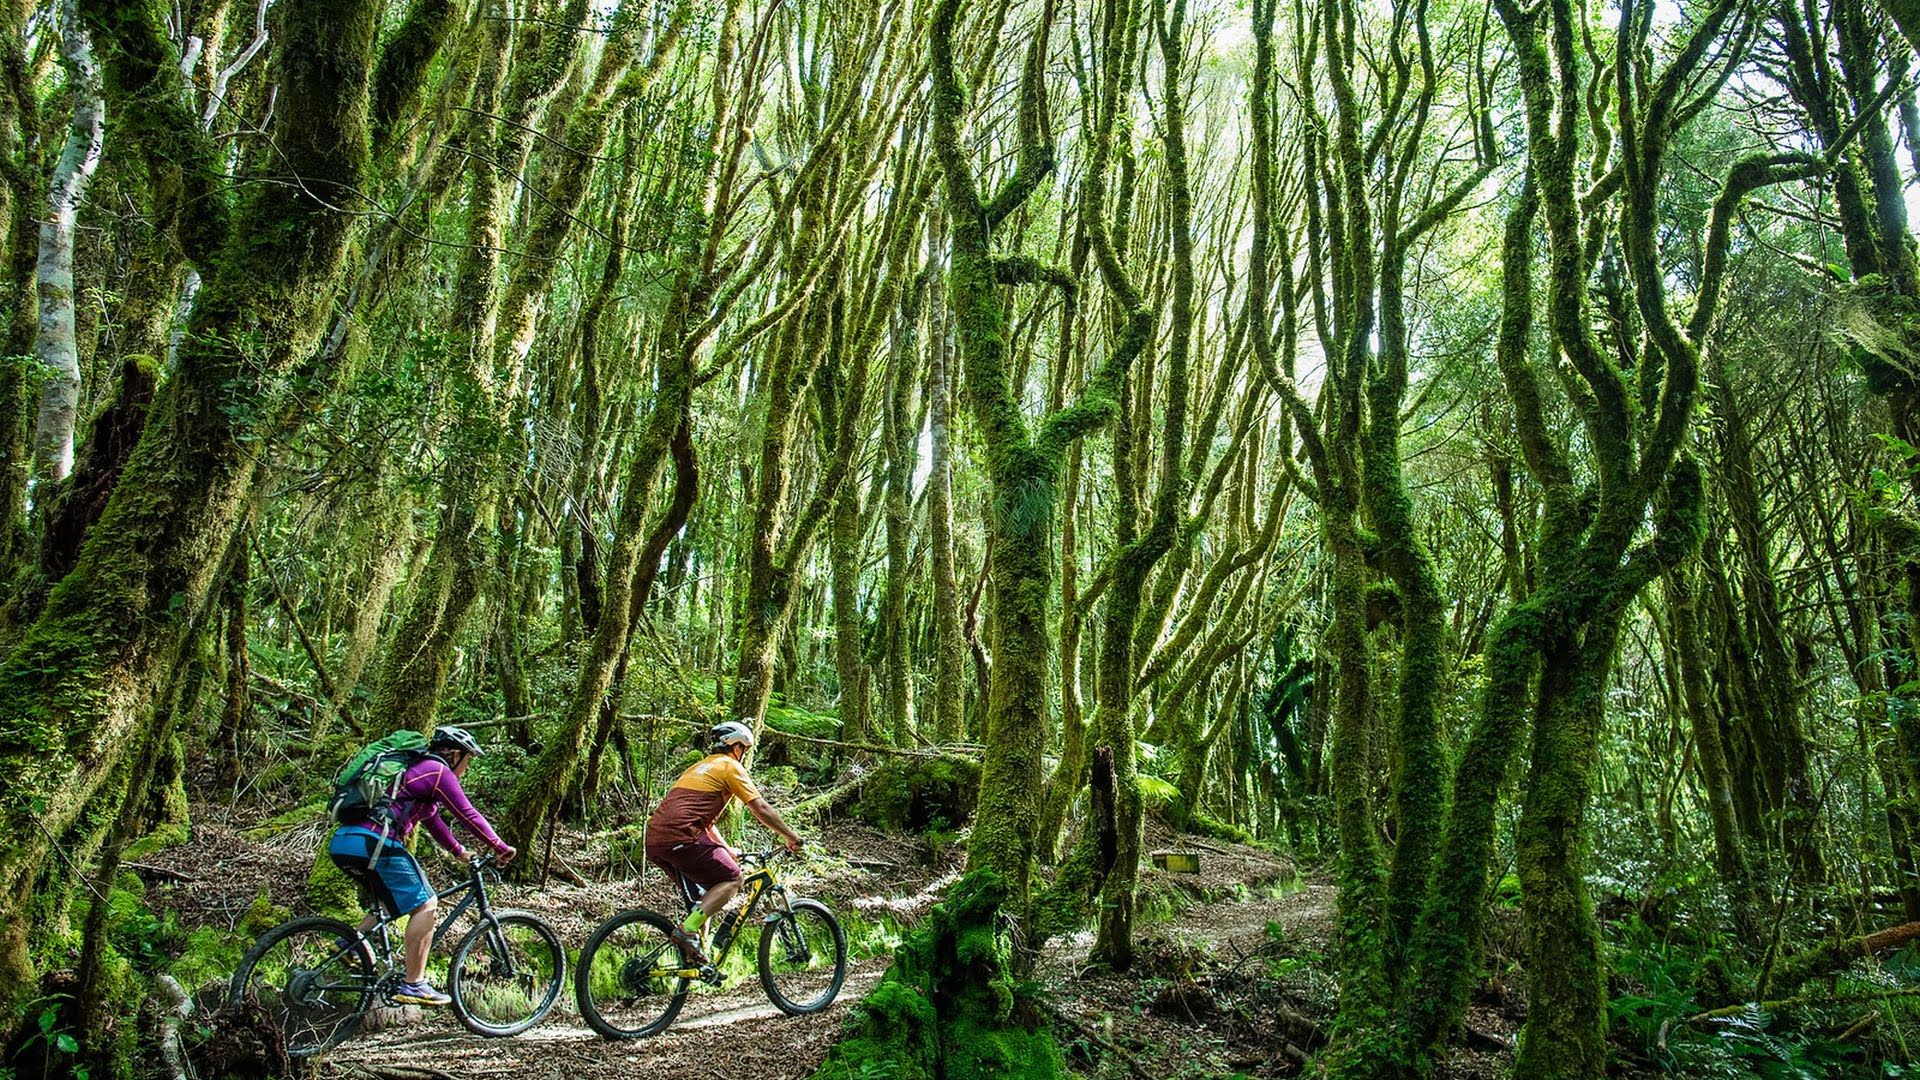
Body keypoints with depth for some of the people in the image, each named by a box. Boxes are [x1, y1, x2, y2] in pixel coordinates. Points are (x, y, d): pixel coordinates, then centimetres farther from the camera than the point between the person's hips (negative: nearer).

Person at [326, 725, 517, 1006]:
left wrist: (460, 852, 41)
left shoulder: (416, 769, 28)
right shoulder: (438, 771, -1)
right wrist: (502, 848, 8)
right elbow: (468, 815, -1)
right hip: (372, 843, -10)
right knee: (425, 904, -6)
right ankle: (413, 985, -6)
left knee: (396, 902, 26)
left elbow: (432, 820, 36)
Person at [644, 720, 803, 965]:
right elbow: (761, 809, 0)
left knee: (705, 889, 21)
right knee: (732, 879, 0)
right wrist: (791, 837, 8)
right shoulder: (730, 766, 5)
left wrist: (727, 850, 38)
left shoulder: (699, 766, 31)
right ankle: (687, 931, -13)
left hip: (654, 842, 9)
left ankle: (700, 954, 15)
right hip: (680, 837, -9)